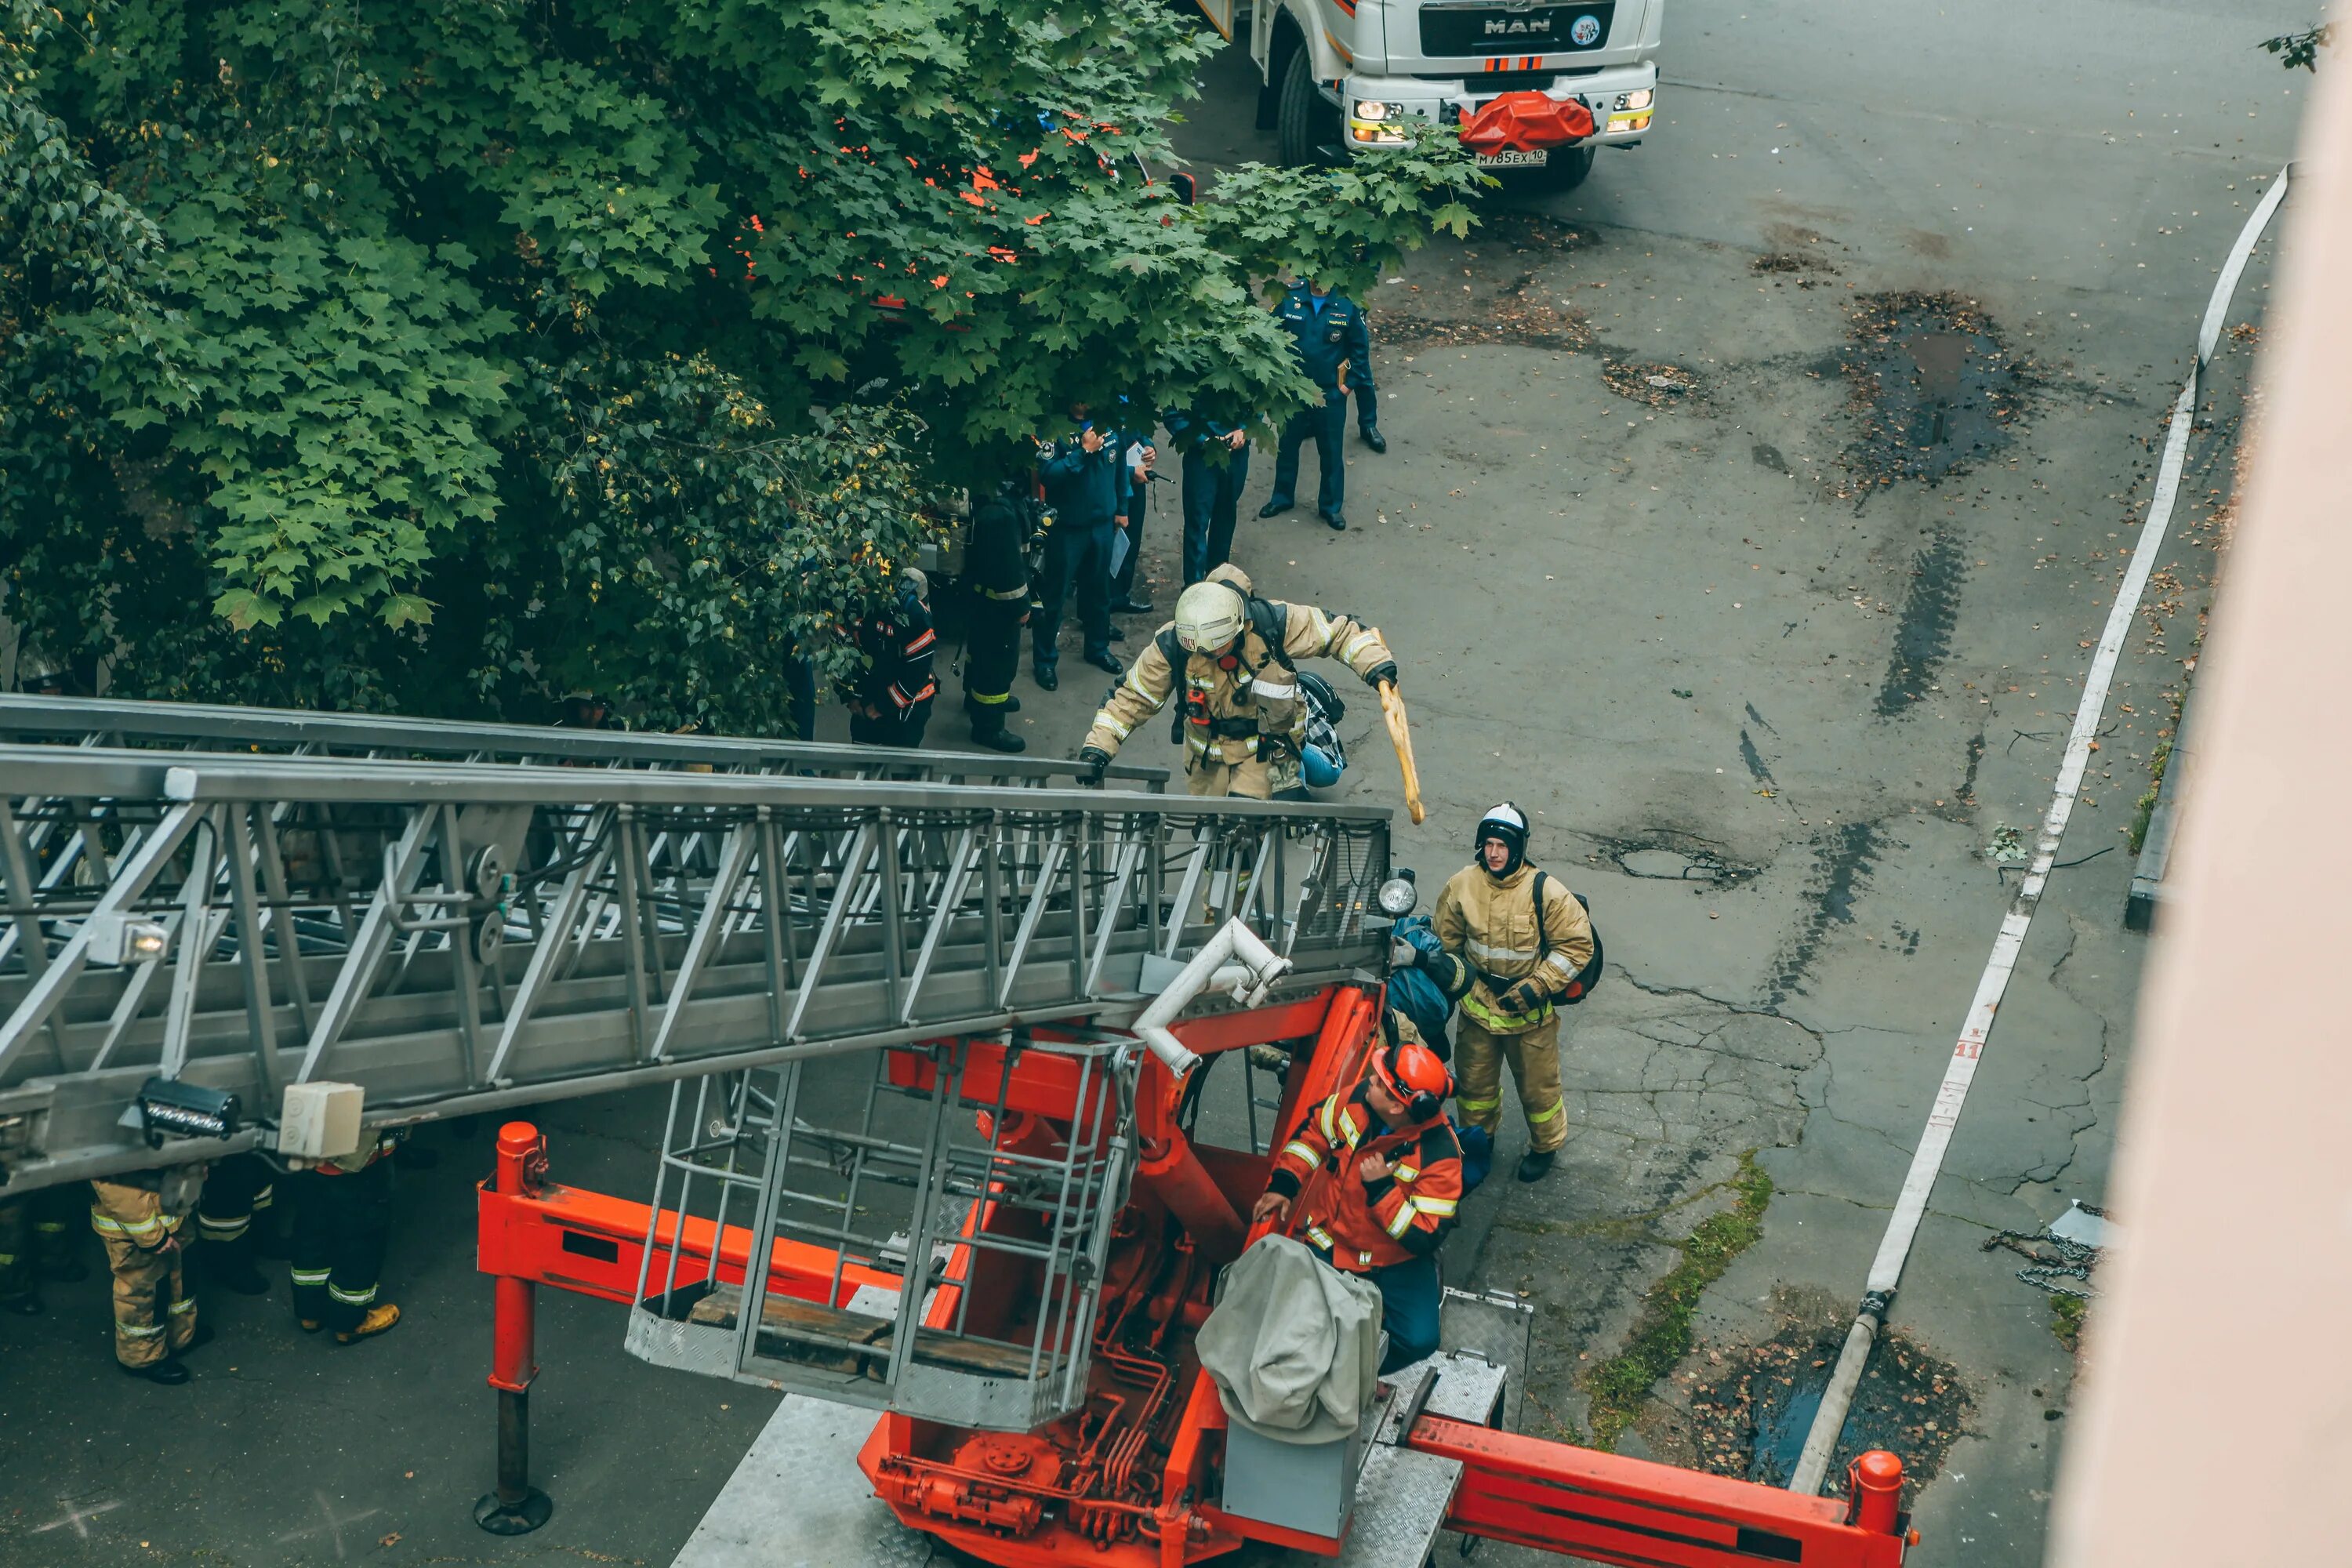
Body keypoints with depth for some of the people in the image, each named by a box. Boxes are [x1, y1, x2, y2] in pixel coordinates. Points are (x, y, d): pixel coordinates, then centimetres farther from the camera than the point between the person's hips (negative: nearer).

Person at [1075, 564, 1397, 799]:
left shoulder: (1274, 623, -28)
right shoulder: (1172, 646, -24)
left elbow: (1339, 631, -17)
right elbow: (1132, 698, -15)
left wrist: (1375, 664, -32)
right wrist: (1097, 747, -22)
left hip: (1267, 743, -3)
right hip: (1207, 751, 3)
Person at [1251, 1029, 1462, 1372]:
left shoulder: (1439, 1157, -26)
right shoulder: (1357, 1099, -13)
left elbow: (1426, 1238, -26)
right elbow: (1313, 1131, 7)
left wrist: (1382, 1190, -33)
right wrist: (1283, 1183, -2)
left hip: (1396, 1262, -3)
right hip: (1331, 1245, 3)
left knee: (1419, 1339, -22)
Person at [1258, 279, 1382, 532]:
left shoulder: (1347, 305, -12)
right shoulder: (1290, 298, -11)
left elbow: (1360, 347, -2)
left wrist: (1349, 383, -5)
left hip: (1331, 394, -1)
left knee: (1331, 452, 9)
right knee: (1287, 446, 17)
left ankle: (1331, 506, 24)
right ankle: (1282, 497, 35)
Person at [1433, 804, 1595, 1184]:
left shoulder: (1545, 891, -20)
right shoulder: (1462, 886, -9)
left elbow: (1577, 945, -15)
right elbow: (1445, 939, 7)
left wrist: (1536, 988, -20)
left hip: (1530, 1013, -3)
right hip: (1477, 1007, 3)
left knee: (1538, 1085, 14)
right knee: (1475, 1081, 20)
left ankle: (1545, 1146, 39)